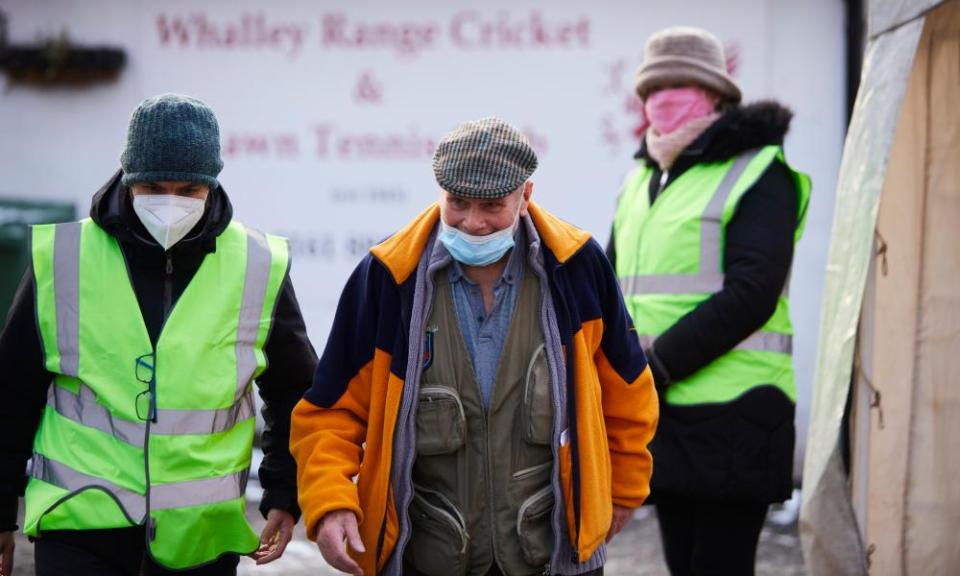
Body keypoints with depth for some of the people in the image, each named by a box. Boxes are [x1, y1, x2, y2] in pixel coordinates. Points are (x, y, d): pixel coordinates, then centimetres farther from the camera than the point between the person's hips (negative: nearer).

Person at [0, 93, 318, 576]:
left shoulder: (259, 268, -1)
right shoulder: (61, 260, -3)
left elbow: (295, 398, 10)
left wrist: (285, 496, 4)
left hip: (202, 533, 1)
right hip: (79, 520, -1)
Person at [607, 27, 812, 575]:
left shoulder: (758, 174, -7)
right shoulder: (644, 179, 18)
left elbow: (750, 293, -18)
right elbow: (613, 282, 18)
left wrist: (658, 365, -20)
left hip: (729, 412, -7)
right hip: (661, 411, 7)